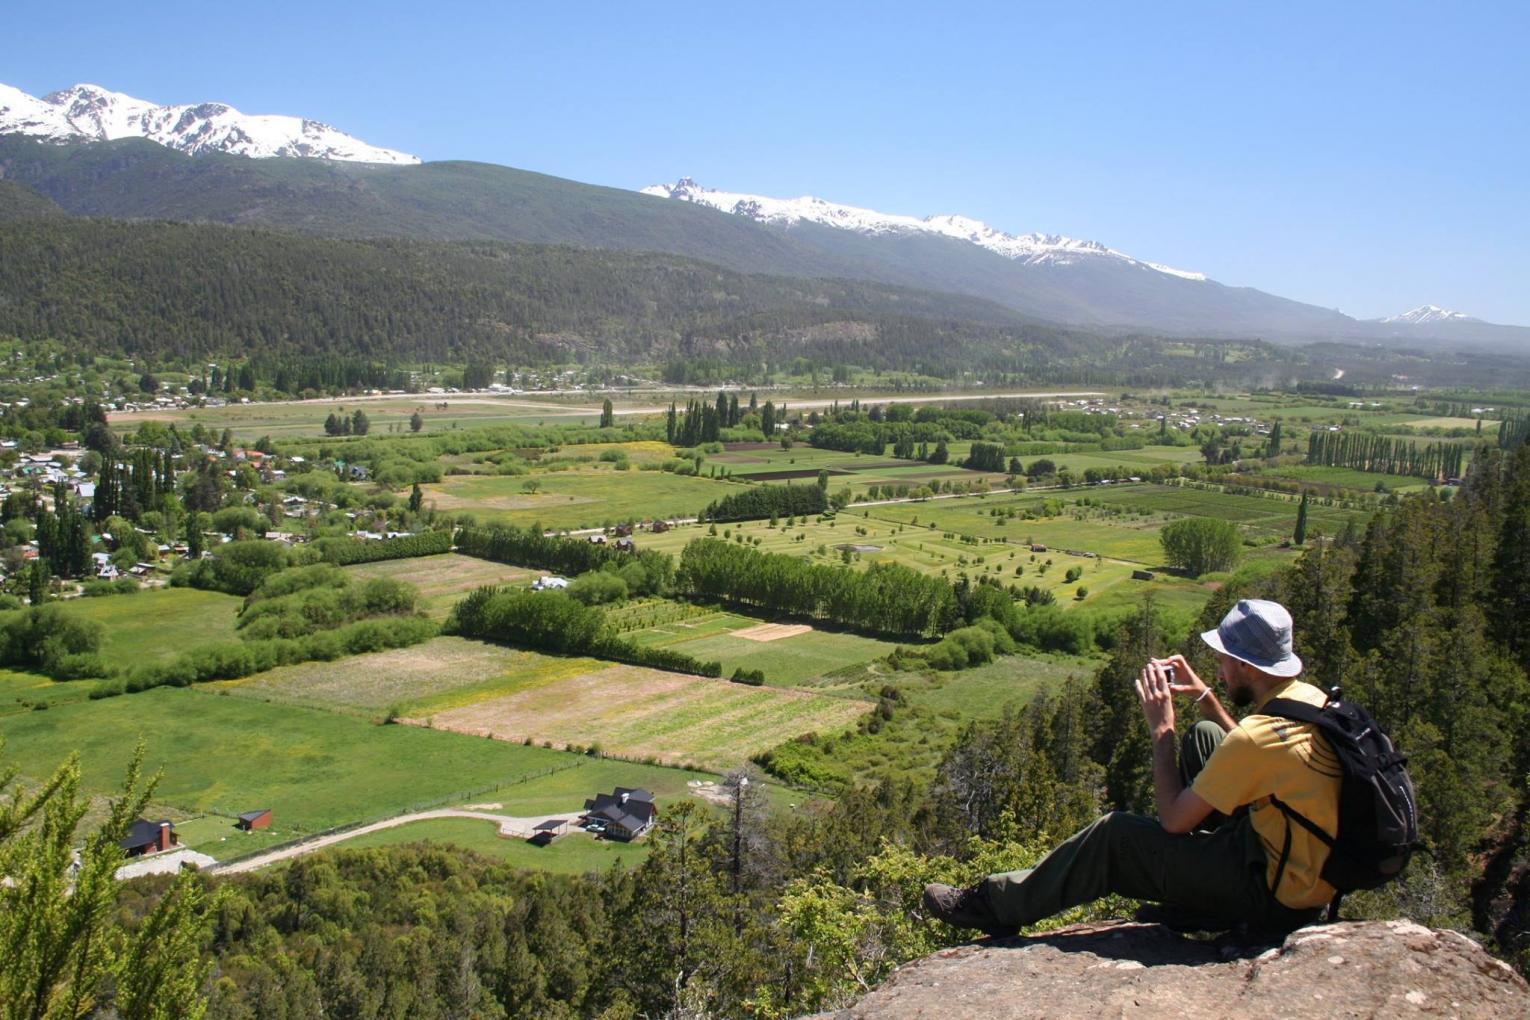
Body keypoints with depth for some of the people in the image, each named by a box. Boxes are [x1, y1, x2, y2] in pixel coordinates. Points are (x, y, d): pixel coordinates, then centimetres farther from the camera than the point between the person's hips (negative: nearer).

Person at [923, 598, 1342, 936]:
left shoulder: (1258, 737, -29)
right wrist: (1203, 696, 7)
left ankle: (996, 905, 10)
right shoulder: (1309, 698, -2)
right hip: (1313, 866, 8)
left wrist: (1162, 728, -11)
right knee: (1204, 736, 16)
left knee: (1115, 834, -4)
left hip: (1276, 896, -8)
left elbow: (1173, 819, -19)